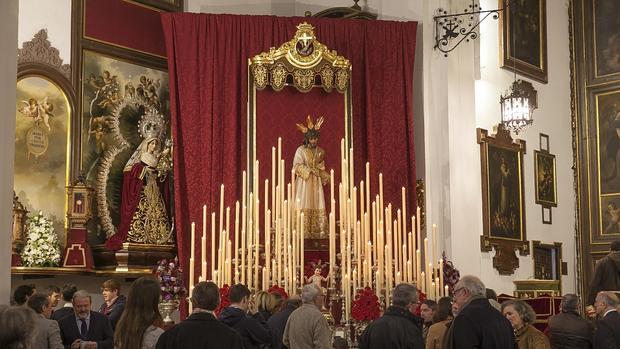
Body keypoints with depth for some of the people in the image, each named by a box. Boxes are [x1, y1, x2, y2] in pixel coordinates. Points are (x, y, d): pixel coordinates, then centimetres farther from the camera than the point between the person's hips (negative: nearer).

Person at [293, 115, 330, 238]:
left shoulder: (320, 151, 11)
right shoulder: (301, 150, -4)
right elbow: (297, 165, -10)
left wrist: (325, 176, 8)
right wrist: (310, 171, -15)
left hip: (316, 182, 5)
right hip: (304, 181, -5)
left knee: (318, 206, -2)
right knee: (305, 206, -9)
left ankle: (318, 231, -1)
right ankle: (304, 232, -10)